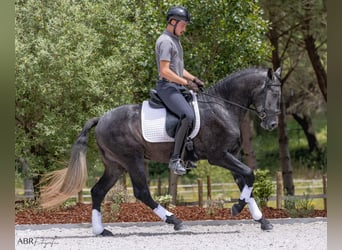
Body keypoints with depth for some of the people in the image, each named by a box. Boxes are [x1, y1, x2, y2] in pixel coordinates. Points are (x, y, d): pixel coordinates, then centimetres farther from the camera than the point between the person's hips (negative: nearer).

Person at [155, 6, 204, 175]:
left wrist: (194, 79, 15)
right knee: (188, 116, -29)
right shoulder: (165, 41, -13)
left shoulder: (175, 40, 19)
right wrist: (186, 82, -18)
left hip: (178, 87, 11)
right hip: (167, 87, -11)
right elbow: (164, 71, -21)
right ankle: (175, 159, -26)